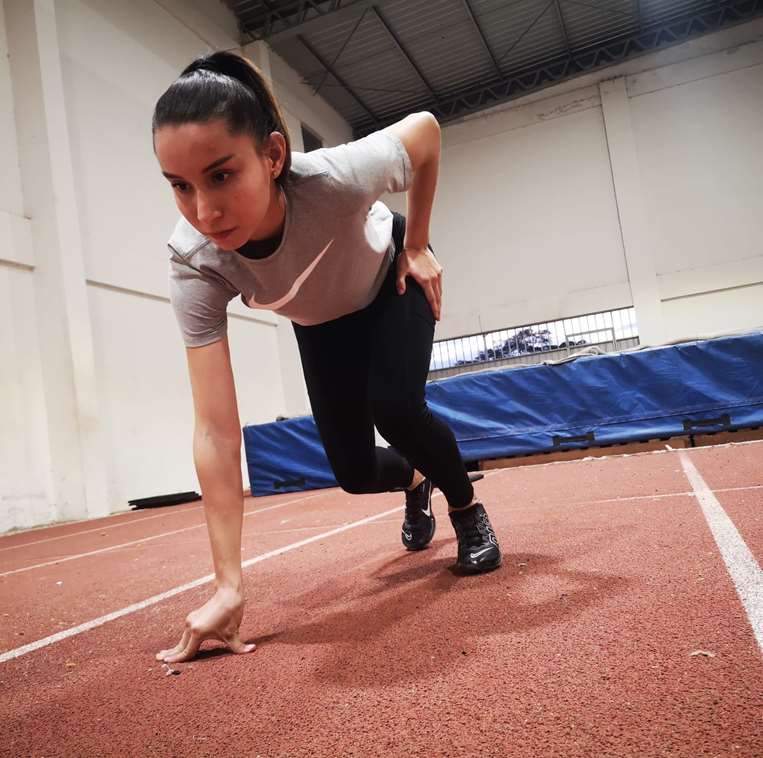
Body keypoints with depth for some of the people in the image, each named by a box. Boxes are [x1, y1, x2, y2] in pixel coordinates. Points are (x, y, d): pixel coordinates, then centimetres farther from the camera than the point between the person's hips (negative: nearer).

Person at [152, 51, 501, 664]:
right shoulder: (194, 264, -36)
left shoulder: (337, 177, -42)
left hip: (392, 284, -2)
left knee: (396, 410, -26)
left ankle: (467, 508, 7)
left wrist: (416, 244, -15)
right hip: (321, 321, 2)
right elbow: (216, 431, -38)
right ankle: (415, 483, 38)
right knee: (353, 470, -1)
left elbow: (425, 128, -19)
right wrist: (229, 583, -39)